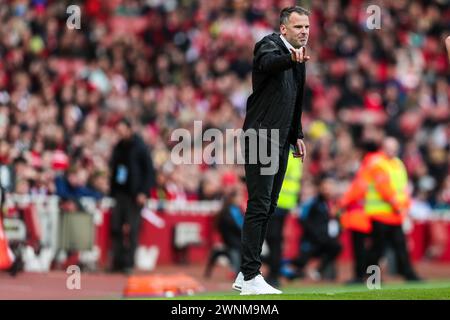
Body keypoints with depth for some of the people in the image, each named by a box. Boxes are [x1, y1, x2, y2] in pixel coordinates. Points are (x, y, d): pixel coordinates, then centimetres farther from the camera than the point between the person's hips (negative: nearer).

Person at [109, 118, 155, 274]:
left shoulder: (140, 147, -5)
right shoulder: (118, 147, 12)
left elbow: (150, 171, -6)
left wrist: (143, 192, -12)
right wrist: (111, 190, 11)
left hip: (134, 195, -6)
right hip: (120, 192, 6)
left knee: (132, 230, -5)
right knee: (116, 228, 1)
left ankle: (128, 264, -1)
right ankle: (117, 262, 7)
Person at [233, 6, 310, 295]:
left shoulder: (298, 58, 16)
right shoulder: (270, 45, -10)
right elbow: (269, 62, -37)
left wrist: (297, 135, 23)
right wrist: (291, 57, -56)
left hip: (281, 141, 9)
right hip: (261, 138, -9)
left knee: (268, 208, 10)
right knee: (259, 206, -12)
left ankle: (245, 275, 15)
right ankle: (251, 276, -13)